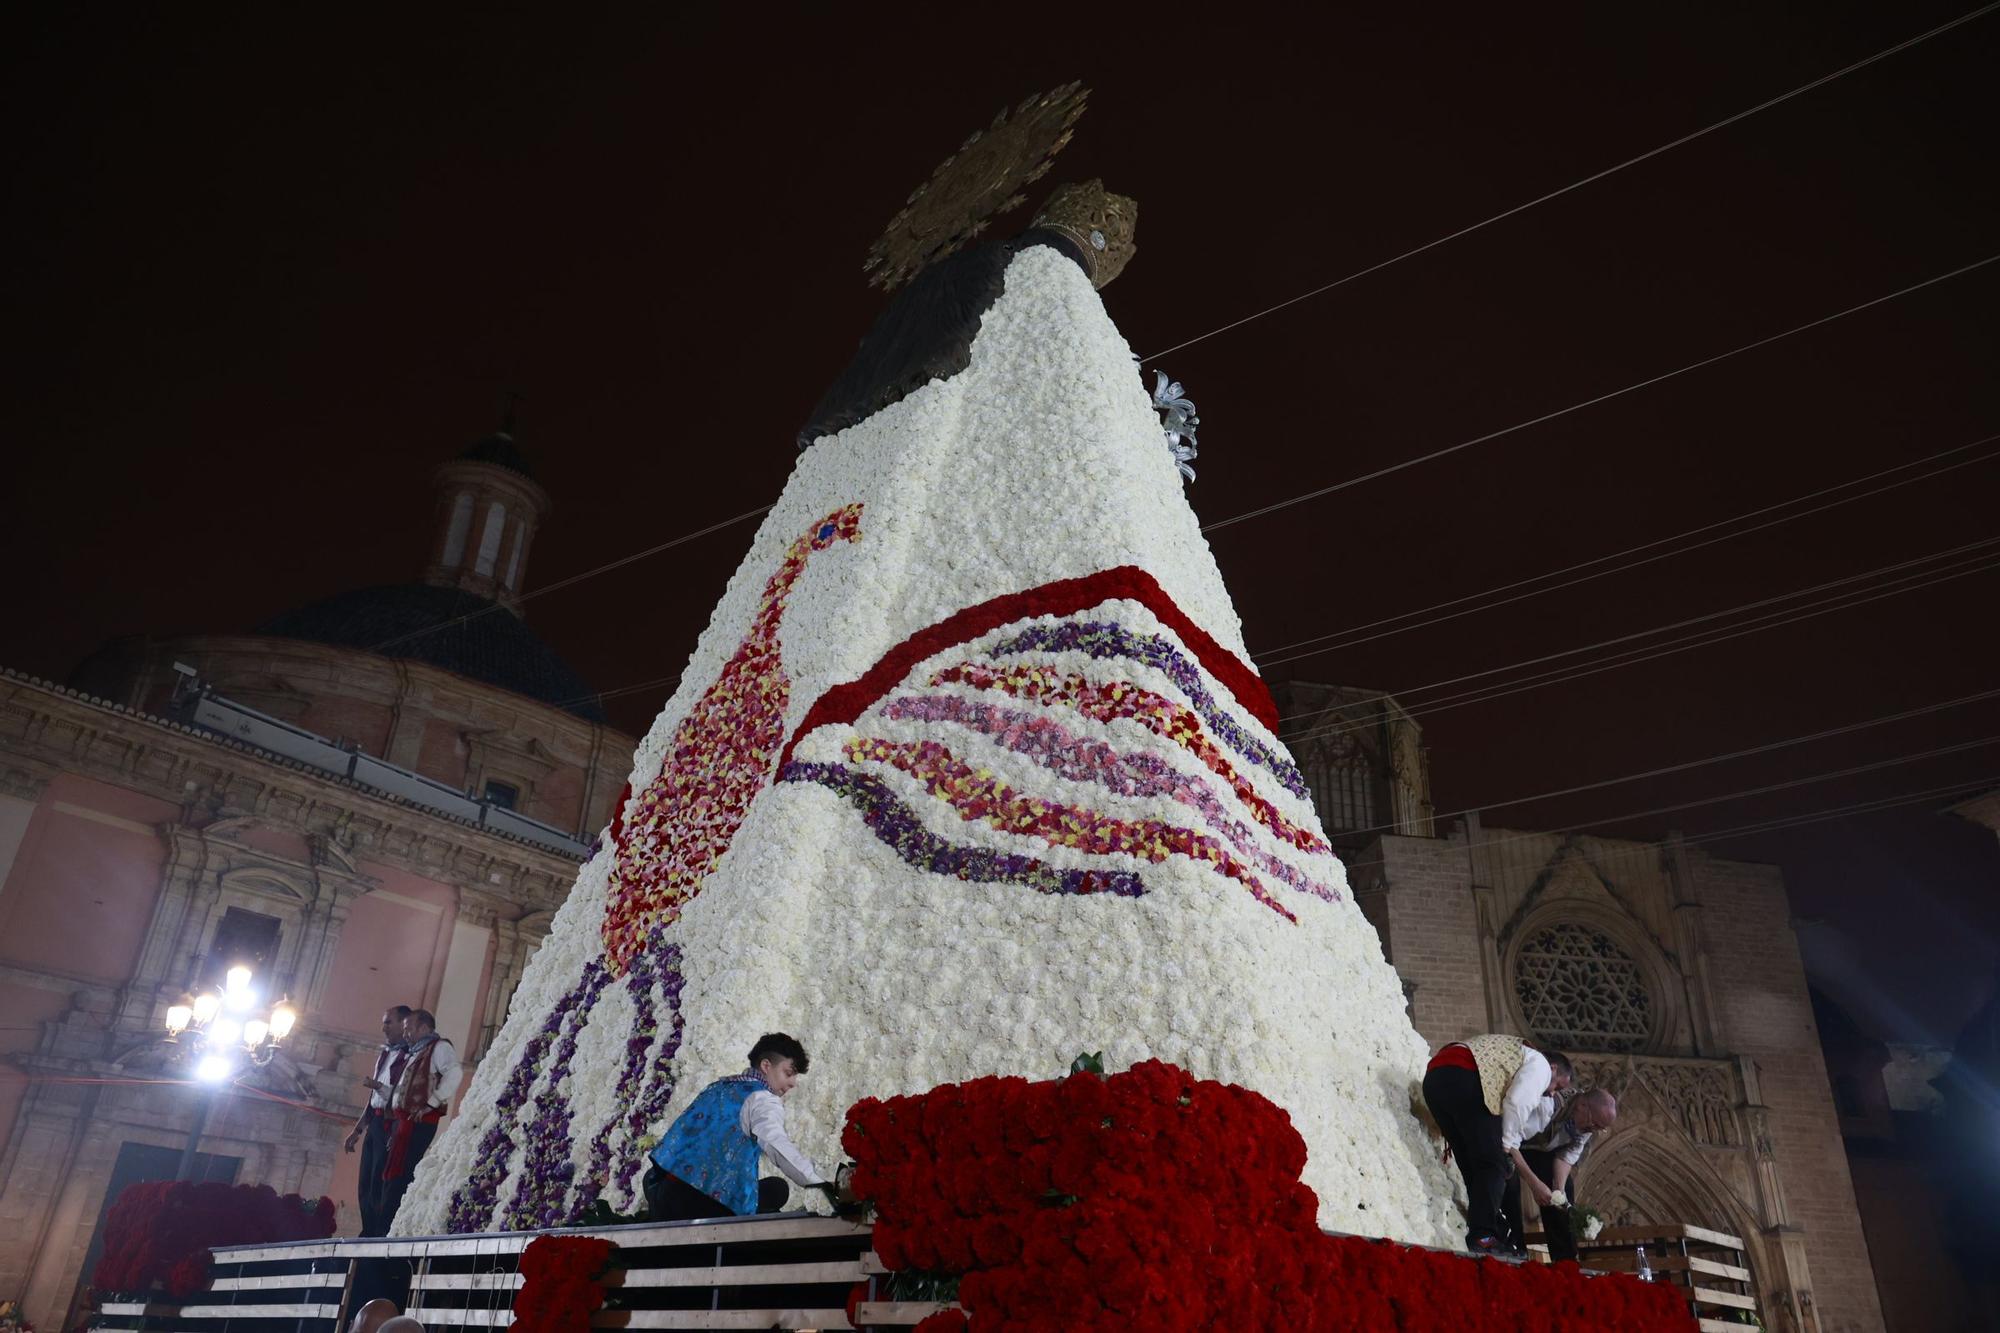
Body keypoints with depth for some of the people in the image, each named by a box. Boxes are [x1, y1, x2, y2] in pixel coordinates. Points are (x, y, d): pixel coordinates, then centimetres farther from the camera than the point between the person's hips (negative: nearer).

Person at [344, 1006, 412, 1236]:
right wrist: (358, 1129, 24)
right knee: (366, 1185, 11)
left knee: (379, 1186, -9)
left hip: (391, 1125, -9)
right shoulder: (384, 1054, 19)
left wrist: (379, 1087, -17)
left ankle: (381, 1236, -4)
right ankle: (368, 1235, 19)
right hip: (374, 1123, 9)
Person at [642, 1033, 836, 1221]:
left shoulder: (718, 1087, 23)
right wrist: (820, 1183, -25)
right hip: (703, 1202, -7)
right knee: (776, 1189, 9)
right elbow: (777, 1146, -20)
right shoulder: (762, 1098, -2)